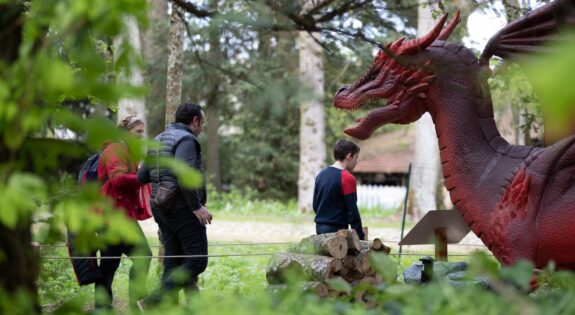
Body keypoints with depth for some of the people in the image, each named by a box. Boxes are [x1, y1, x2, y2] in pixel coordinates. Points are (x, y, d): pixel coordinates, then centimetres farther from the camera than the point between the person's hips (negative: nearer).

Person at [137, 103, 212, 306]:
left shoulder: (157, 141, 16)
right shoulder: (186, 140, -11)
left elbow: (142, 177, 13)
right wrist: (197, 206, -21)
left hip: (162, 209, 9)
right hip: (183, 208, -9)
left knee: (173, 263, 10)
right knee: (197, 261, -7)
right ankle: (154, 301, -17)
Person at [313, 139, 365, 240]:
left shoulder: (321, 174, 11)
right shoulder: (347, 178, -13)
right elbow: (353, 211, -14)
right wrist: (360, 237, -11)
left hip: (320, 228, 8)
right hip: (337, 231, -8)